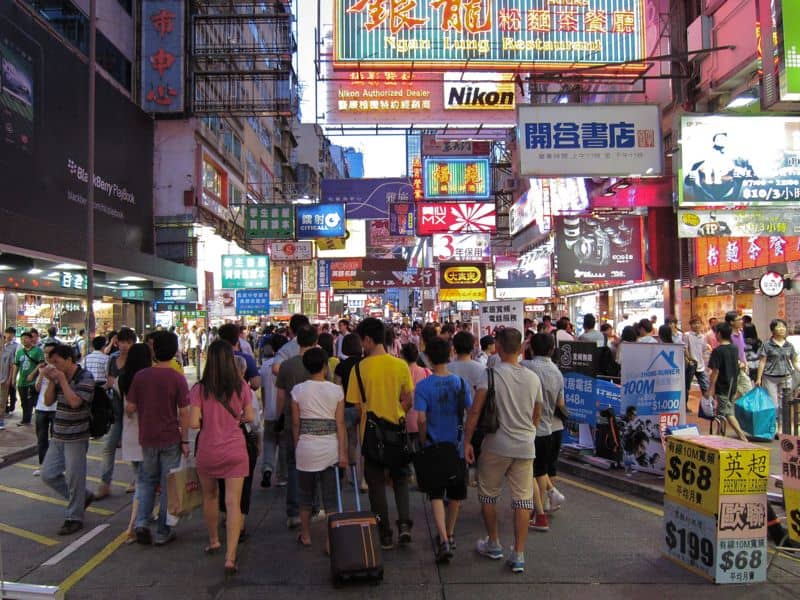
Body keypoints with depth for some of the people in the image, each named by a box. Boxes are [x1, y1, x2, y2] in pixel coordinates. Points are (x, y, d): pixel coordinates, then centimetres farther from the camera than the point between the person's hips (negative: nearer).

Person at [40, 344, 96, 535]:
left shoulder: (85, 377, -14)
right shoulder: (59, 377, 7)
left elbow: (75, 401, -25)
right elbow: (48, 401, 6)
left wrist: (62, 379, -19)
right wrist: (51, 381, -7)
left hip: (76, 438, -8)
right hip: (58, 436, 8)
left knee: (74, 478, 0)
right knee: (48, 475, 11)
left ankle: (74, 518, 16)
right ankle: (83, 496, 28)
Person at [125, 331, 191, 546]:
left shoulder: (140, 376, -4)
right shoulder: (177, 379, -12)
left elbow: (129, 409, -2)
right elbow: (184, 413, -11)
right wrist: (185, 440, -3)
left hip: (147, 439, 3)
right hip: (171, 439, -3)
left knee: (147, 480, 22)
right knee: (168, 485, 8)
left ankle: (141, 523, 9)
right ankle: (163, 533, 15)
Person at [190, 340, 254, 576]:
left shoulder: (200, 388, -9)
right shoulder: (241, 386, -5)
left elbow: (193, 423, -12)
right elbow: (249, 417, 0)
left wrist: (207, 419, 9)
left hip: (207, 450, 0)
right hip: (235, 450, 0)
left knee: (210, 496, 22)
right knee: (233, 502, -2)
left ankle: (213, 541, 38)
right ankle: (230, 557, -8)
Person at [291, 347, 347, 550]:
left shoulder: (298, 390, -3)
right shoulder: (336, 390, -4)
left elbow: (295, 423, 1)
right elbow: (340, 424, -5)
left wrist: (297, 448, 12)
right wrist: (343, 452, -1)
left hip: (306, 446, 1)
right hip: (330, 447, 0)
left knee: (306, 495, 17)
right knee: (330, 497, 8)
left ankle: (305, 535, 31)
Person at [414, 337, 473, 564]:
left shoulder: (423, 386, -12)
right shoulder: (461, 382, -5)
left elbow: (421, 420, -17)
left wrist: (423, 443, -1)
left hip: (434, 447, -2)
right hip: (457, 446, 3)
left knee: (436, 495, 5)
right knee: (455, 494, 19)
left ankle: (443, 540, -10)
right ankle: (449, 534, 33)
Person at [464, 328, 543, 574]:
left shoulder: (491, 374, -10)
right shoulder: (533, 378, 5)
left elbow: (475, 410, -14)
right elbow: (537, 415, 15)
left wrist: (467, 441, -7)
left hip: (496, 445, -3)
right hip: (525, 446, 4)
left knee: (488, 494, 15)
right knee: (523, 499, 7)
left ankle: (493, 544, 28)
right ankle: (518, 555, 8)